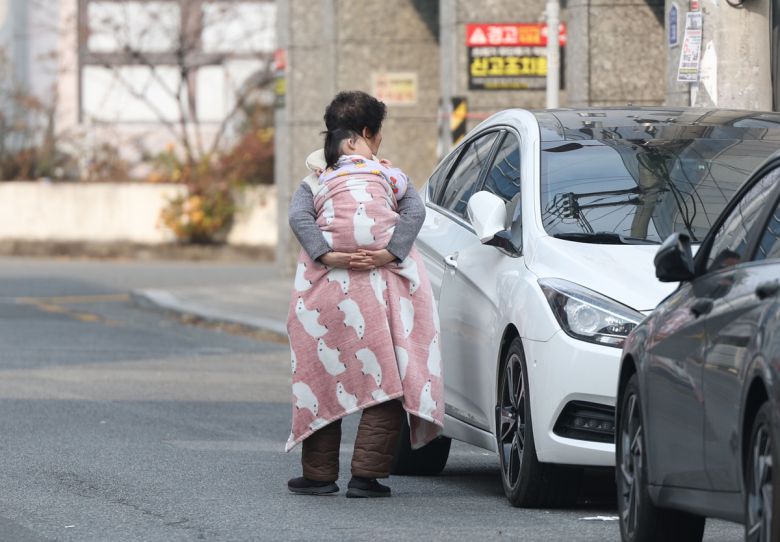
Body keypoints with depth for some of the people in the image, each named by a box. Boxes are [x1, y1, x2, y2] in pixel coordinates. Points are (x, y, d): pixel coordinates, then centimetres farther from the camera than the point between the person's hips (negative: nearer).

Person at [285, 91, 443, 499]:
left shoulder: (313, 181, 19)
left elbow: (298, 217, -1)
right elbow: (415, 212, -1)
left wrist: (327, 256, -10)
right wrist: (389, 254, -9)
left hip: (327, 282, 1)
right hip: (388, 279, -1)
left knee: (323, 376, 9)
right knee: (386, 379, 1)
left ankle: (319, 474, 9)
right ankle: (367, 476, -6)